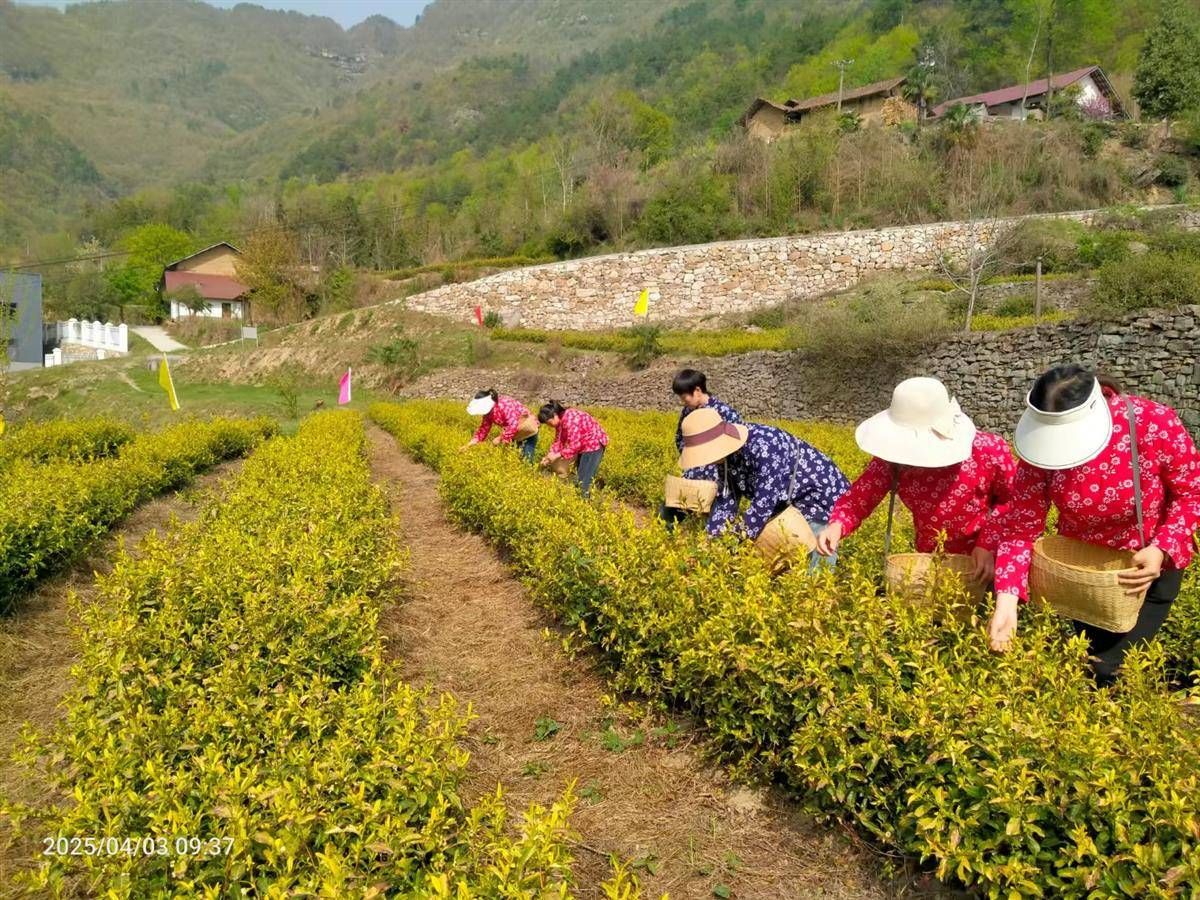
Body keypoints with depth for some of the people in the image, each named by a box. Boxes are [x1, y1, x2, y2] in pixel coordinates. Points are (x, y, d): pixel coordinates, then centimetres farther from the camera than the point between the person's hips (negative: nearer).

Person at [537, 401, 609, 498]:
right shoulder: (560, 421, 1)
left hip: (594, 444, -10)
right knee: (579, 477, 14)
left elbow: (574, 445, -29)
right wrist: (549, 455, -11)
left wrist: (557, 455, -23)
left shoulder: (570, 420, -29)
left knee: (584, 482, -10)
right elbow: (559, 441, 3)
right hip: (583, 446, 10)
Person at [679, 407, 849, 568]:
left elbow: (765, 499, -33)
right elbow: (726, 496, -2)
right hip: (787, 503, 8)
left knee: (815, 567, -8)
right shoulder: (729, 449, -7)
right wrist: (710, 537, -9)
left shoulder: (763, 446, -34)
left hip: (823, 498, -8)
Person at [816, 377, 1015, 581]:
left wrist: (989, 544, -18)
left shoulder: (989, 451, -21)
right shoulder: (892, 459, -17)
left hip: (983, 560, -2)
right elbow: (859, 496, -12)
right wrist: (837, 525, -32)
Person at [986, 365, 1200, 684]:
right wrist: (1006, 601, -33)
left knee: (1110, 670, 1)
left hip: (1149, 565, -2)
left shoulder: (1154, 423, -31)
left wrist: (1161, 551, -28)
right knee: (1086, 658, 20)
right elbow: (1021, 525, -22)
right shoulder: (1042, 443, -25)